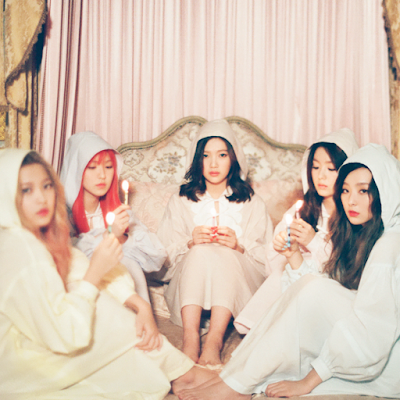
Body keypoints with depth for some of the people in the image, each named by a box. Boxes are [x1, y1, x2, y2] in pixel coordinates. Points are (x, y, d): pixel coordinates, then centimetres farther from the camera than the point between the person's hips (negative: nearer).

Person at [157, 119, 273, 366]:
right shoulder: (181, 200, 17)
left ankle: (214, 341, -43)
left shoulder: (252, 203, 15)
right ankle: (190, 339, -42)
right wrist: (189, 243, -13)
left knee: (226, 255, -31)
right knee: (200, 251, -29)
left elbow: (268, 256, 4)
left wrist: (239, 246, -15)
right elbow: (165, 252, 6)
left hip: (239, 285, 0)